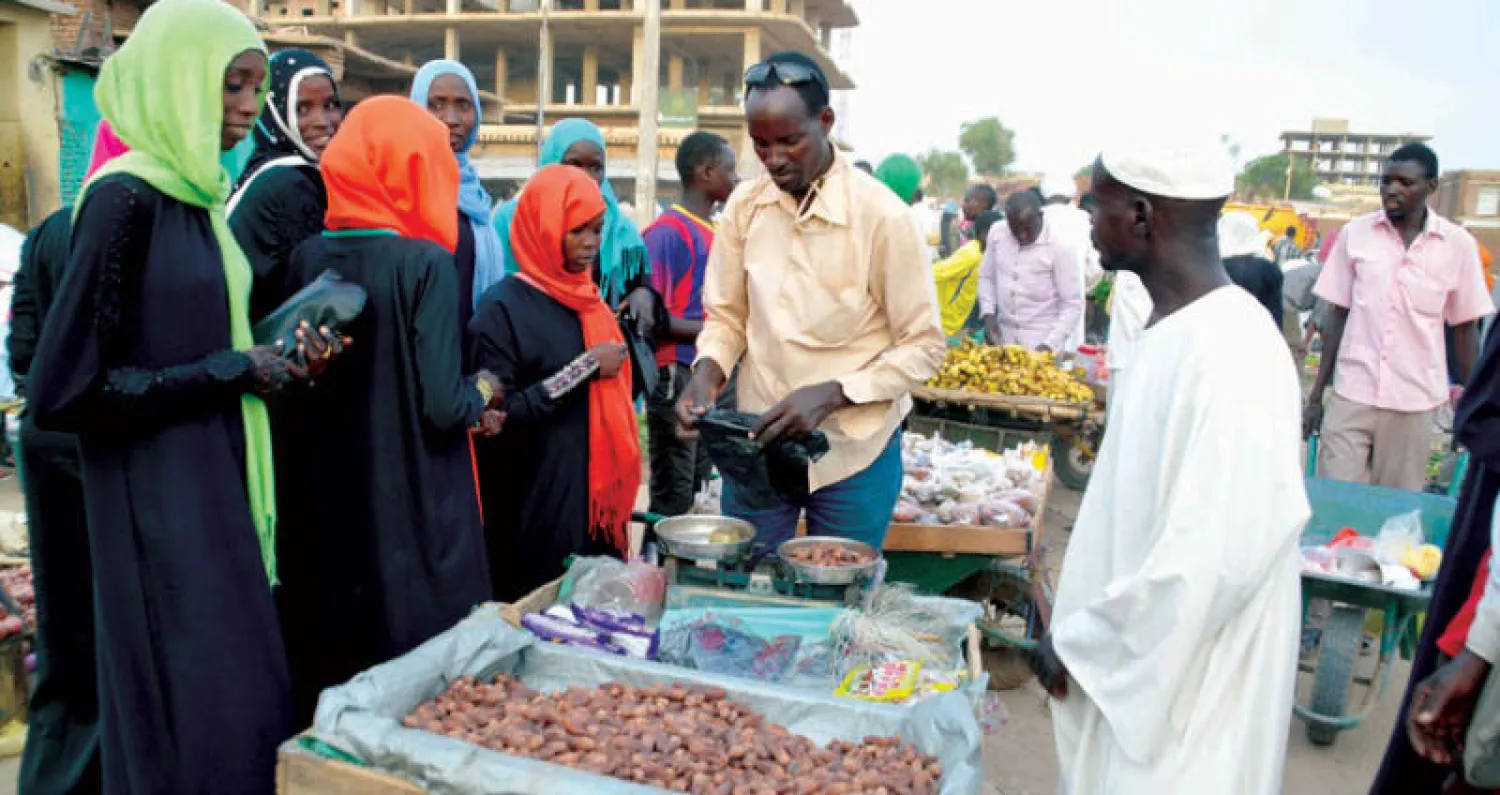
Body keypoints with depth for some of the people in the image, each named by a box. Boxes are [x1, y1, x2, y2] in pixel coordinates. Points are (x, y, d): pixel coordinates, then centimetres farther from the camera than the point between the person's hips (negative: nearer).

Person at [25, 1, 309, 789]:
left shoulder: (198, 195, 10)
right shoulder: (125, 198, -16)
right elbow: (61, 390, -19)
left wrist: (271, 360, 2)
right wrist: (229, 373, -15)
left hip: (216, 487, 8)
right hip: (159, 508, -8)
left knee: (245, 705, 15)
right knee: (201, 721, 1)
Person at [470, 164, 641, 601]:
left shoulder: (591, 300, 11)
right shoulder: (503, 306, -10)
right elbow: (497, 414, -17)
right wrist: (586, 367, -17)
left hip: (598, 502, 7)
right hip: (534, 512, -6)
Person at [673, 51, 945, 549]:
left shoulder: (880, 214, -15)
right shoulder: (744, 206, -2)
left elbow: (924, 346, -11)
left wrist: (830, 394, -22)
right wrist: (708, 369, -12)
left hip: (853, 452, -3)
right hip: (757, 439, 4)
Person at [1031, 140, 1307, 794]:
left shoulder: (1229, 355, -25)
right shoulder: (1174, 326, 4)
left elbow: (1211, 561, -27)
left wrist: (1077, 642, -16)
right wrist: (1083, 631, 12)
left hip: (1185, 683, -8)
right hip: (1136, 656, 8)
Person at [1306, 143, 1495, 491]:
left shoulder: (1458, 244, 0)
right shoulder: (1355, 234, 1)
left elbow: (1464, 329, 7)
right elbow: (1335, 316, 5)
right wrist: (1316, 396, 4)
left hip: (1414, 402, 0)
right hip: (1351, 395, 0)